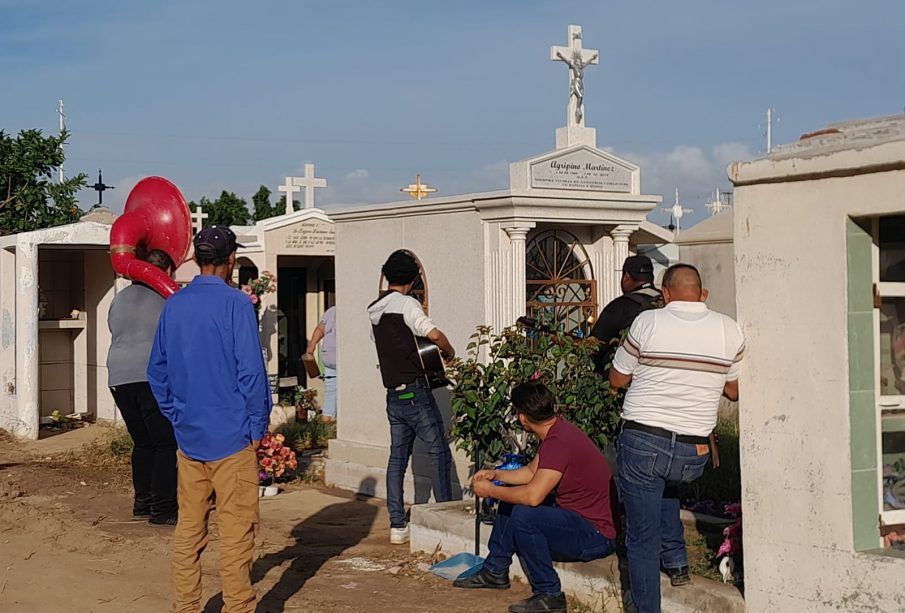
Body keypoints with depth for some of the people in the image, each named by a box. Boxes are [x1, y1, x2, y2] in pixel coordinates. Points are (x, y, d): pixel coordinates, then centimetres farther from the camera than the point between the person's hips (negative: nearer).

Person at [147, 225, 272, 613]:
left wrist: (177, 417, 17)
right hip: (231, 437, -6)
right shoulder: (235, 303, -11)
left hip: (188, 436, 6)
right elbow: (251, 370, -14)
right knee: (236, 531, 1)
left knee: (188, 527, 13)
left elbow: (157, 371, 12)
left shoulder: (173, 305, 7)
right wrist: (257, 425, -5)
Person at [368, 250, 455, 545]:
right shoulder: (405, 303, -11)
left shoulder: (374, 309, 12)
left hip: (393, 394, 7)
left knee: (397, 457, 8)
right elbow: (434, 334, -23)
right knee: (439, 453, 2)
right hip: (415, 391, -7)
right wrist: (449, 351, -5)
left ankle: (397, 525, 8)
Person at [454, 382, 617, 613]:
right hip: (575, 517, 11)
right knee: (510, 500, 17)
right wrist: (495, 474, 14)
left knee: (522, 515, -28)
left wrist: (490, 490, -17)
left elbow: (533, 495, -33)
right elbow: (532, 471, 21)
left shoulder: (559, 442, -27)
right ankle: (495, 571, 28)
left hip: (597, 536, -11)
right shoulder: (556, 431, 5)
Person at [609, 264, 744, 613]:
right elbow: (734, 391, 13)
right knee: (666, 486, 36)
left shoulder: (647, 322, -6)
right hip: (695, 454, 4)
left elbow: (617, 380, 5)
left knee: (642, 541, 7)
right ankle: (676, 561, 27)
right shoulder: (729, 330, 1)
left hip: (642, 443, -3)